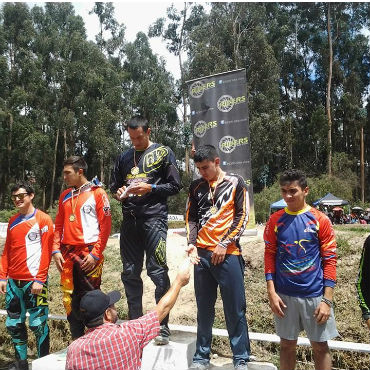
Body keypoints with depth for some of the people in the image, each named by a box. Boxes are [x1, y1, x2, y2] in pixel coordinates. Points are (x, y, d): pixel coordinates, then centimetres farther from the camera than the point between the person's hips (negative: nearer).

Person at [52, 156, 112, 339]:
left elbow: (105, 226, -7)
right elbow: (59, 225, 17)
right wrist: (56, 250, 5)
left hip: (89, 254, -6)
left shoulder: (97, 193, -2)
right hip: (67, 254, 6)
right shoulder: (65, 196, 16)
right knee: (69, 300, 9)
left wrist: (95, 254, -12)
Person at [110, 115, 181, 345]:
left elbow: (175, 186, 1)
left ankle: (163, 327, 5)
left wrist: (149, 188, -12)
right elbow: (114, 186, 24)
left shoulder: (163, 153, 5)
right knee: (130, 273, 8)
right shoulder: (124, 157, 18)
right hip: (130, 220, 5)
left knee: (158, 272, -6)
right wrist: (119, 193, 2)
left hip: (154, 217, -5)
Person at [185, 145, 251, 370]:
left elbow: (242, 217, -2)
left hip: (228, 254, -3)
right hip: (202, 254, 3)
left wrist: (224, 244, -9)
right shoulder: (196, 187, 11)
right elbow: (191, 218, 13)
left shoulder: (235, 183, 1)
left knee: (235, 309, 4)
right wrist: (192, 243, -3)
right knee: (204, 309, 11)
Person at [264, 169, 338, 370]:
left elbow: (330, 259, -5)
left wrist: (327, 300, -9)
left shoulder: (321, 220, -6)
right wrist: (271, 292, -5)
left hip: (315, 295, -1)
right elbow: (270, 256, 3)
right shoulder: (275, 220, 0)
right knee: (287, 344, 14)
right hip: (284, 295, 2)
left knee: (320, 346, 11)